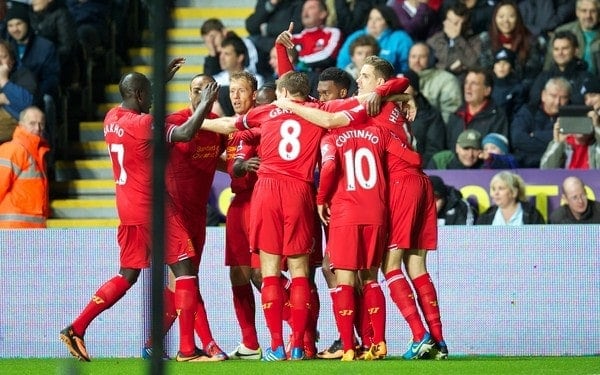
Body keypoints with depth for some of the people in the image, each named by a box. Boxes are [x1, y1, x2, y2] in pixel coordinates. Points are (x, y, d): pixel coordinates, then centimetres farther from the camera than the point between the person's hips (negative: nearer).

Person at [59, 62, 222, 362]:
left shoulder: (112, 119, 7)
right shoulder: (144, 123, -18)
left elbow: (138, 107, 30)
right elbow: (185, 133, -27)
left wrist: (164, 77, 31)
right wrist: (206, 103, -13)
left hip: (128, 210, 9)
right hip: (153, 208, -9)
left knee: (127, 277, 17)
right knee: (184, 270, -2)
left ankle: (76, 329, 11)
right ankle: (187, 349, -4)